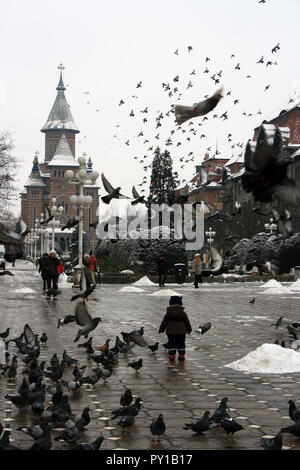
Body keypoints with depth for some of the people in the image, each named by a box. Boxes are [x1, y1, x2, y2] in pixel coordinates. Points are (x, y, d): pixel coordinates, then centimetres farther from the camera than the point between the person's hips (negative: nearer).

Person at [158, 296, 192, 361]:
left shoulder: (168, 313, -4)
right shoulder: (183, 313, -2)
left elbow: (164, 322, 1)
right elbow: (187, 322, 6)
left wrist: (161, 329, 12)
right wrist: (189, 329, 19)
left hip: (170, 332, 0)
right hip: (181, 332, 1)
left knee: (171, 344, 7)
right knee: (181, 344, 10)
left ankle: (172, 356, 4)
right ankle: (181, 355, 10)